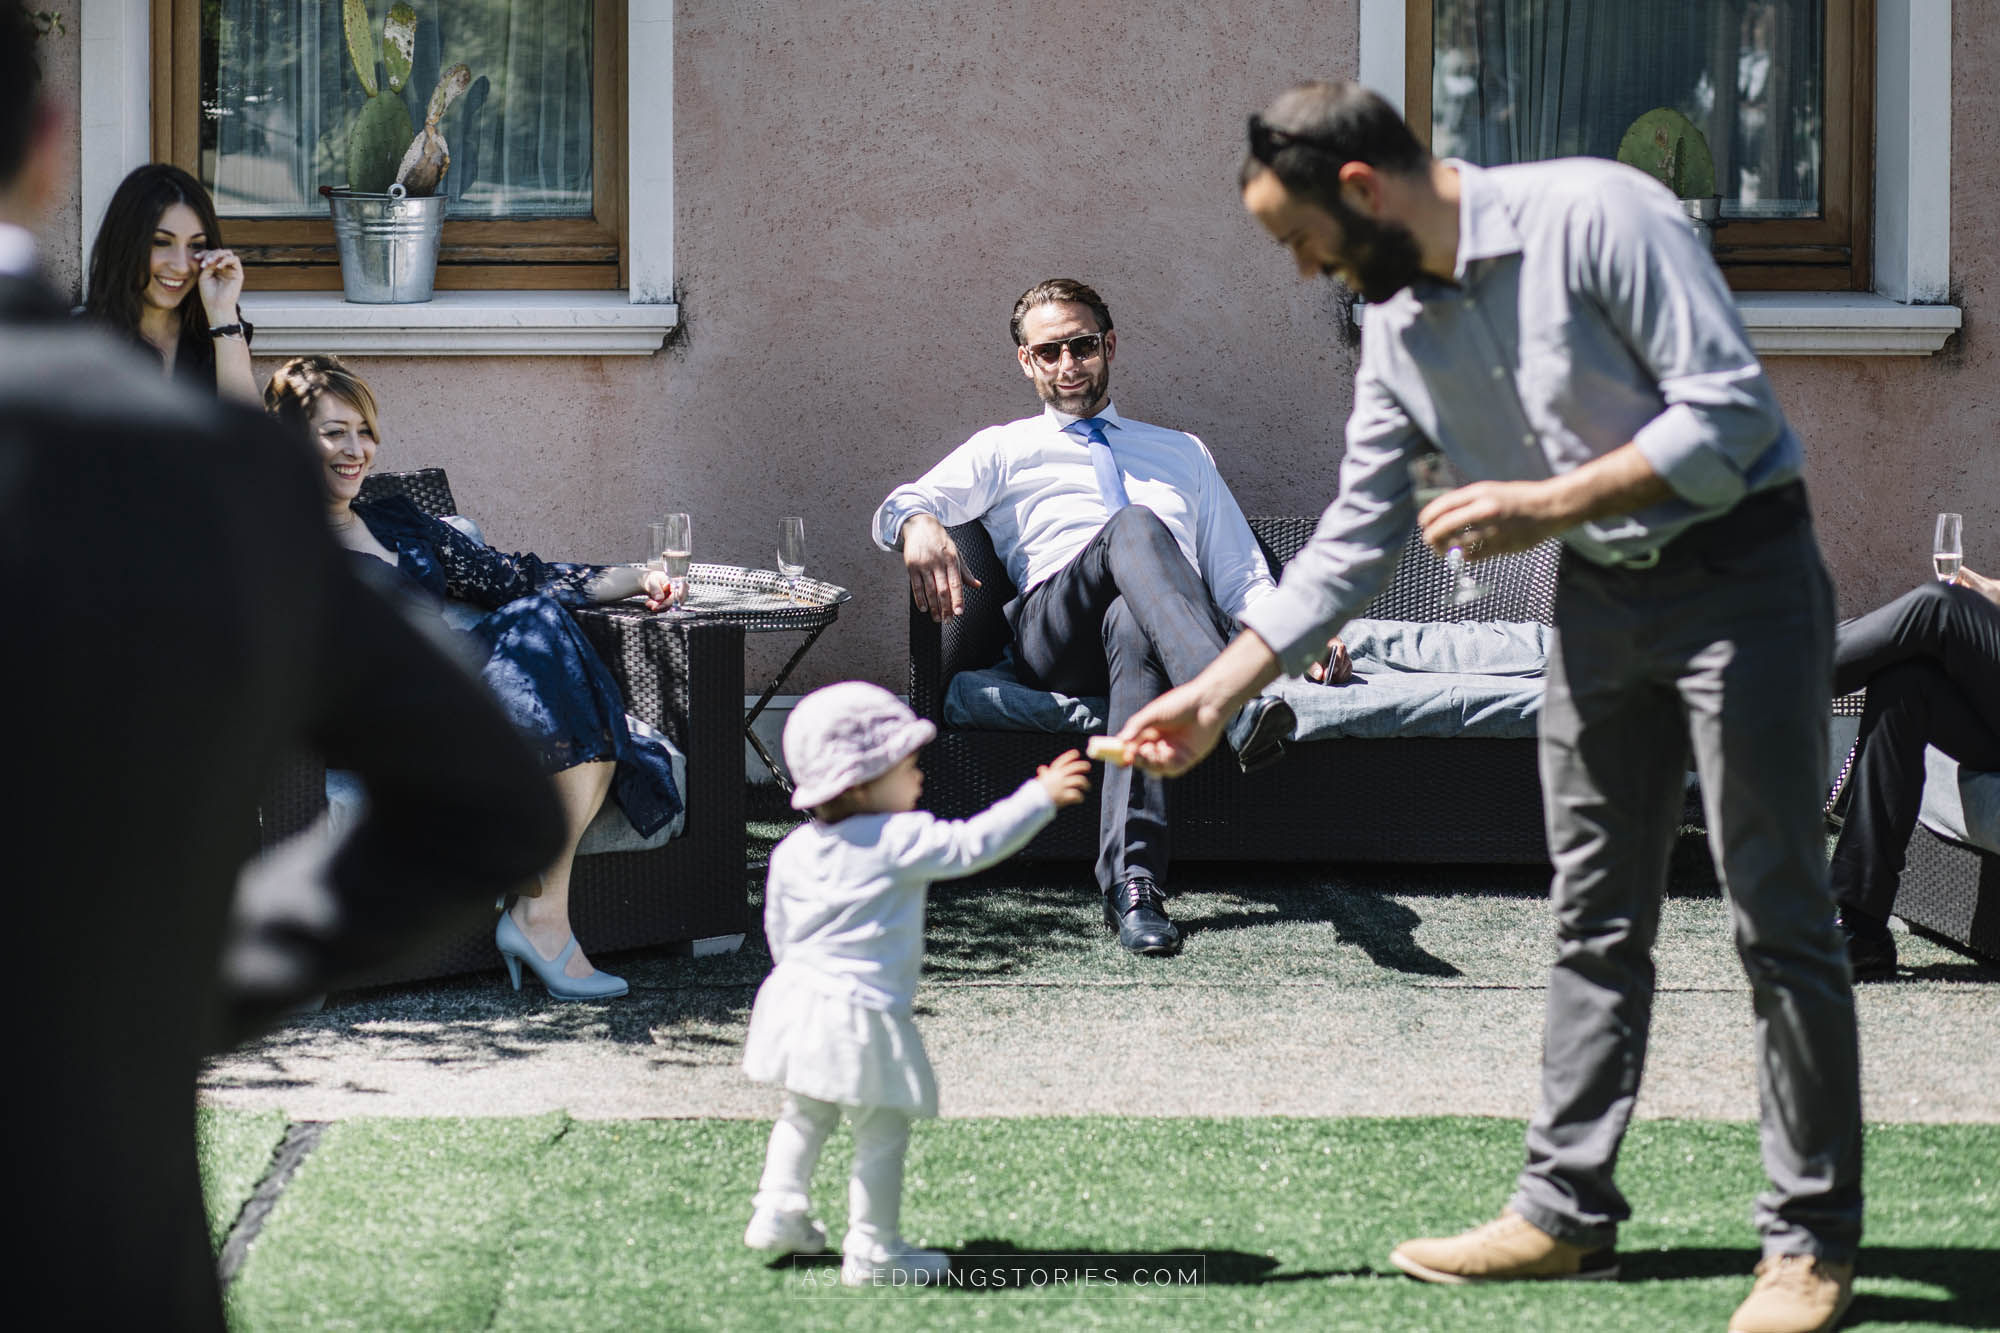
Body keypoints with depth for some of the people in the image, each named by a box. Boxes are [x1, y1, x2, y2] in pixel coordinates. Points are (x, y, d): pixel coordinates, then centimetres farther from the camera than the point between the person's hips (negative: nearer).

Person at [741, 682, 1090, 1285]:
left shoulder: (795, 849, 5)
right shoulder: (901, 841, -16)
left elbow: (778, 929, 13)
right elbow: (973, 843, -18)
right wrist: (1041, 797, -13)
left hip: (800, 991, 7)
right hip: (861, 1016, -7)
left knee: (804, 1116, 26)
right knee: (882, 1133, 3)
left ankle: (778, 1213, 30)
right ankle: (872, 1251, 6)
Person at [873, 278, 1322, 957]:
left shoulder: (1183, 453, 36)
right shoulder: (1004, 451, 29)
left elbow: (1241, 576, 29)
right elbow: (903, 504, 11)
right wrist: (917, 524, -17)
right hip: (1051, 634, -1)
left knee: (1134, 627, -41)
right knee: (1132, 525, -36)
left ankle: (1132, 879, -59)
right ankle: (1237, 707, -60)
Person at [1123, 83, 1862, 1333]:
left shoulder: (1594, 215, -19)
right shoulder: (1398, 329, 3)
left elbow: (1728, 411, -22)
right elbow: (1353, 541, 8)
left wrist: (1548, 506, -25)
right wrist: (1216, 692, 4)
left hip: (1740, 572, -7)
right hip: (1603, 599, 7)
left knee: (1781, 917, -3)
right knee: (1596, 921, 11)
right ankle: (1567, 1208, 19)